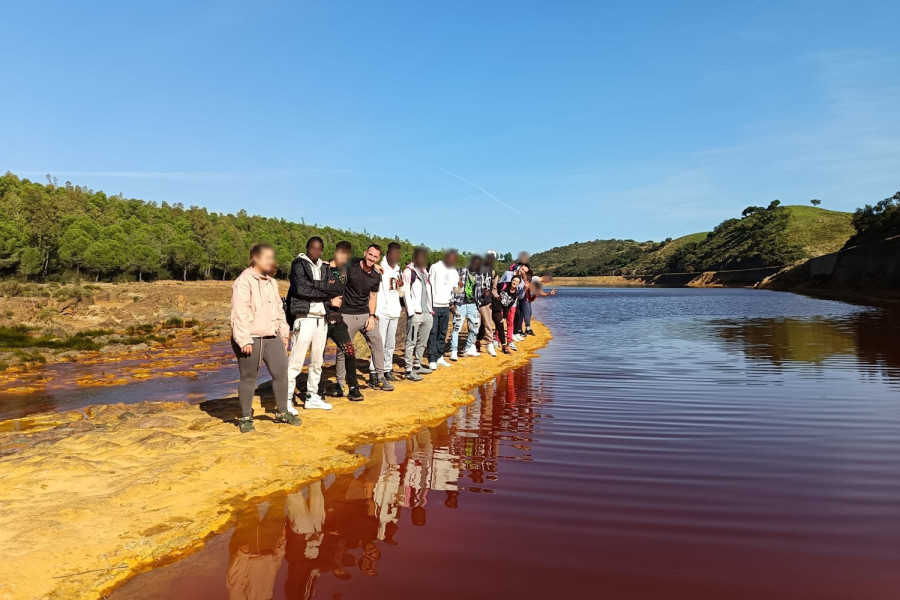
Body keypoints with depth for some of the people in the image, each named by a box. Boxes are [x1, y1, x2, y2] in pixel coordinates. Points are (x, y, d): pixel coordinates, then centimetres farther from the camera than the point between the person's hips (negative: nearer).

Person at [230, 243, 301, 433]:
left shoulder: (272, 282, 15)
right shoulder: (244, 282, -12)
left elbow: (279, 309, 21)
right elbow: (239, 313, -17)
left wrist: (284, 332, 17)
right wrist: (244, 340, -20)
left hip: (272, 337, 7)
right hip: (251, 339, -7)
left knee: (281, 372, 7)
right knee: (248, 378, 4)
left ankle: (282, 412, 21)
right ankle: (246, 418, 18)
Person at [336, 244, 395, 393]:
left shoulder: (376, 276, 3)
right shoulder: (351, 266, -11)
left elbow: (373, 297, 10)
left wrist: (372, 316, 1)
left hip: (365, 314, 5)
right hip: (347, 315, -4)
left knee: (377, 342, 2)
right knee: (343, 349, 0)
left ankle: (379, 378, 15)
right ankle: (340, 383, 14)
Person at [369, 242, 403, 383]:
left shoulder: (398, 270, 15)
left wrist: (401, 286, -3)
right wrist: (375, 312, -15)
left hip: (394, 312, 7)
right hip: (382, 312, -7)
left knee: (390, 344, 11)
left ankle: (387, 370, 18)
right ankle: (374, 372, -1)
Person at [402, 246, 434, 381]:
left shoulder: (425, 272, 21)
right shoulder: (408, 271, -3)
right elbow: (406, 292, -9)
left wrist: (431, 309, 16)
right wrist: (411, 311, -15)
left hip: (427, 313, 8)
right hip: (415, 313, -8)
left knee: (422, 342, 14)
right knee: (411, 342, -5)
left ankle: (417, 365, 25)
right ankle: (409, 371, -4)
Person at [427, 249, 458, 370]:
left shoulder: (453, 271, 12)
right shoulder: (435, 267, -5)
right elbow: (429, 285, -5)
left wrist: (460, 285, -9)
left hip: (446, 306, 6)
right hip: (434, 306, -6)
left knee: (442, 333, 10)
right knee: (433, 333, -6)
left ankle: (439, 357, 19)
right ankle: (432, 360, -4)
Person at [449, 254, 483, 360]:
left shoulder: (480, 276, 11)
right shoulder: (461, 271, -2)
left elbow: (480, 292, 16)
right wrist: (453, 303, -11)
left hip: (472, 305, 5)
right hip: (460, 304, -5)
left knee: (475, 327, 9)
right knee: (457, 328, -7)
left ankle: (468, 349, 26)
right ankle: (453, 351, 1)